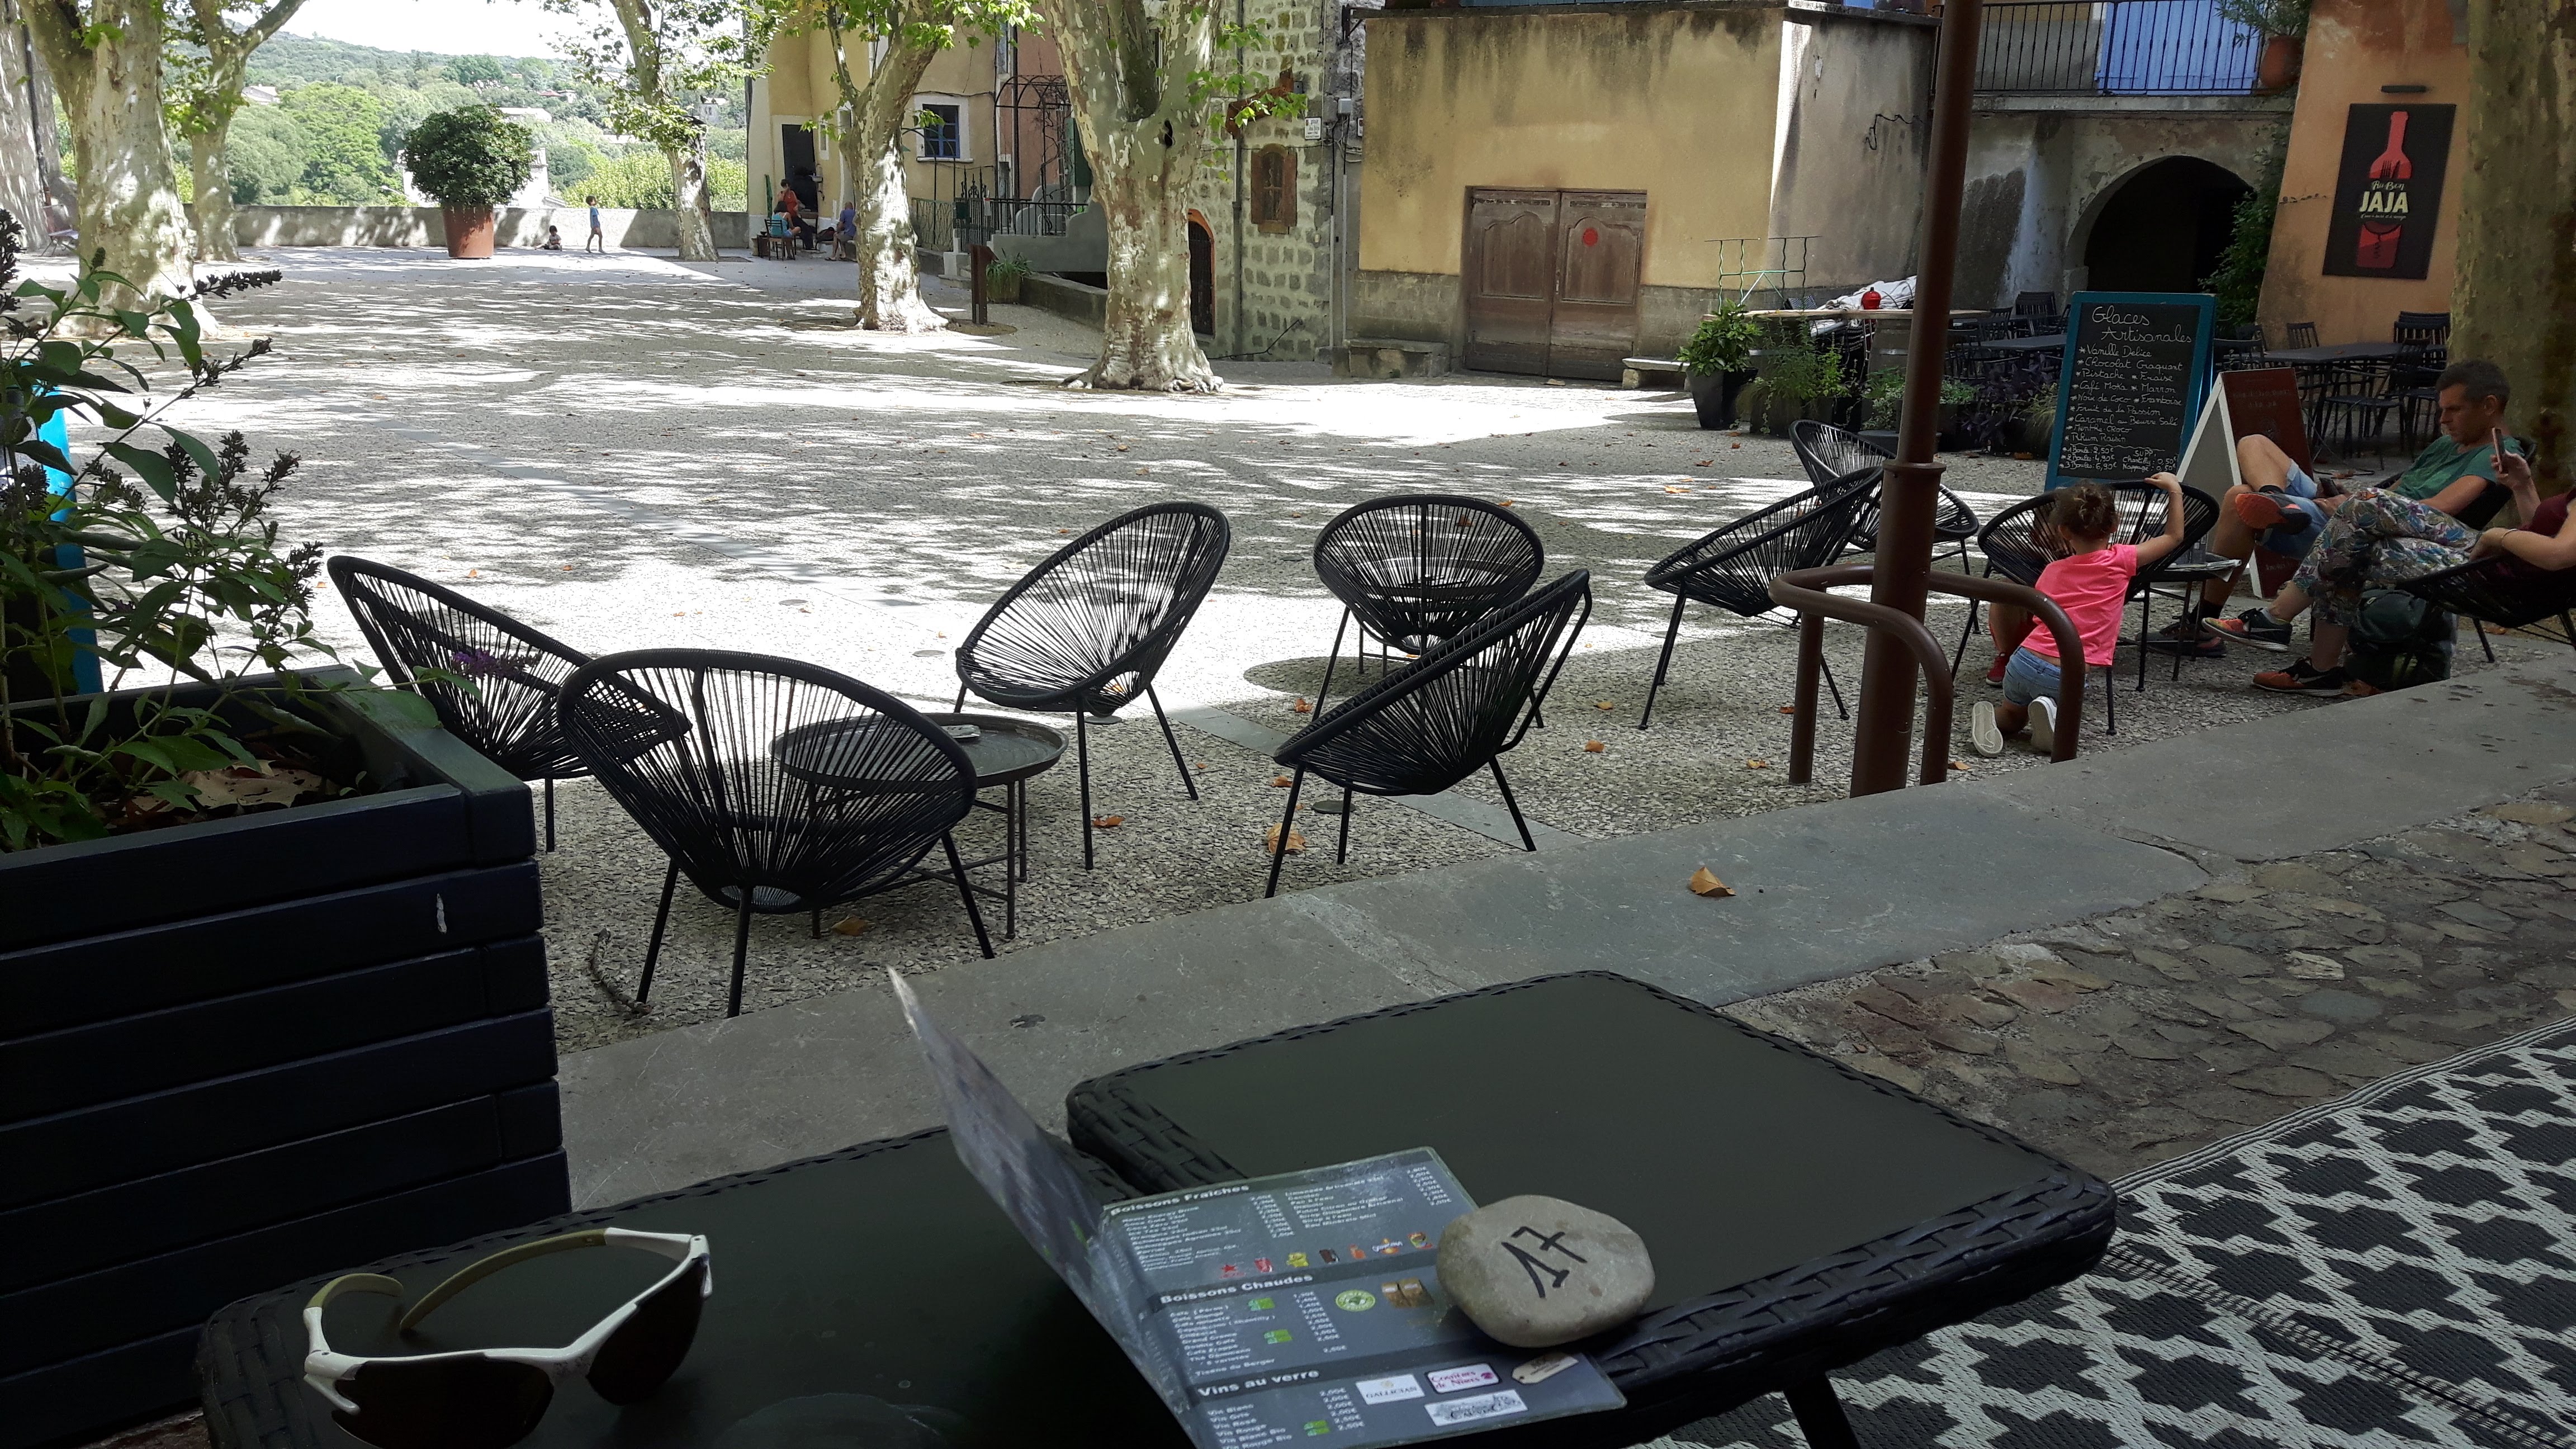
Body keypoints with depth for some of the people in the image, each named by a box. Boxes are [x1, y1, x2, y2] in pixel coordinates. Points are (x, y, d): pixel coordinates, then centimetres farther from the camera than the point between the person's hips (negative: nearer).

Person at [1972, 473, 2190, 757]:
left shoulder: (2053, 570, 11)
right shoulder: (2120, 562, 1)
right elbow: (2174, 536, 13)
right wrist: (2174, 490, 23)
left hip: (2024, 662, 3)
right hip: (2066, 676, -3)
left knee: (2013, 716, 28)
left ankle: (1991, 719, -7)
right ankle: (2050, 714, -9)